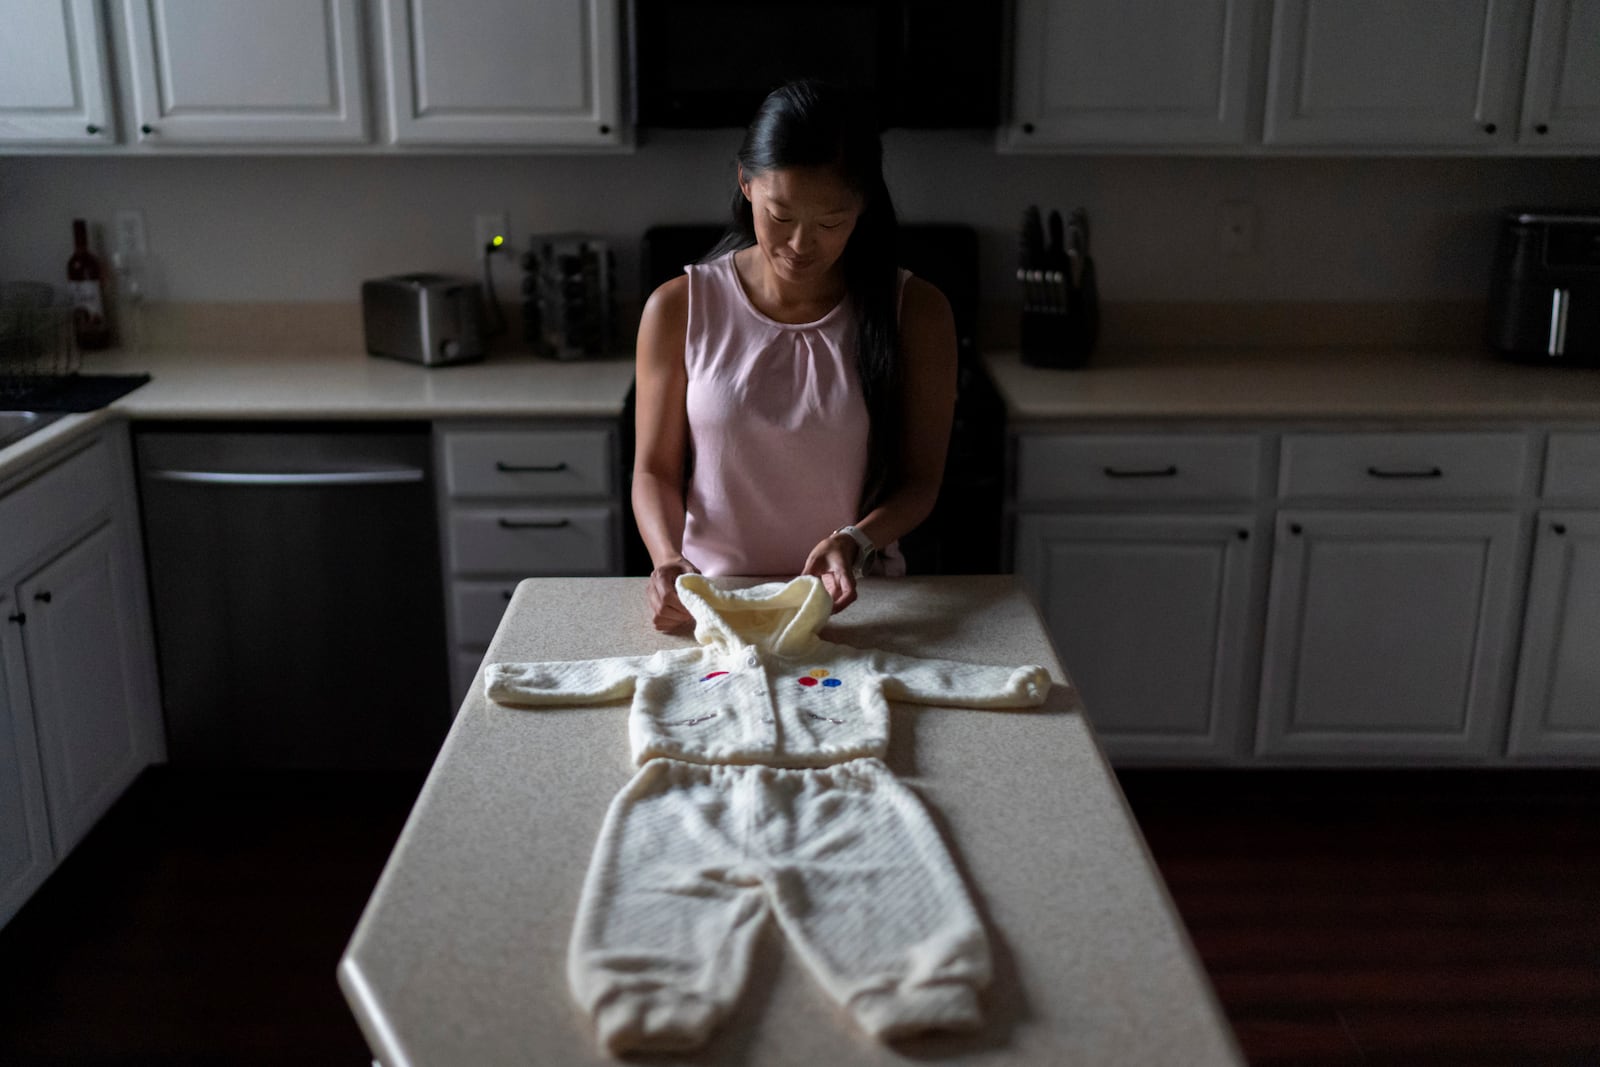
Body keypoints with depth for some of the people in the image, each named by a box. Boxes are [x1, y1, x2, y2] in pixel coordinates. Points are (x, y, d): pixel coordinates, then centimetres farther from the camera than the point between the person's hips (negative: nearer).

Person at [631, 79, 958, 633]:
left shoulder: (916, 312, 1)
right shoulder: (678, 309, 1)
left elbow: (919, 480, 3)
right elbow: (656, 469, 4)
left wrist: (854, 542, -16)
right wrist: (669, 560, -15)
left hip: (855, 604, 0)